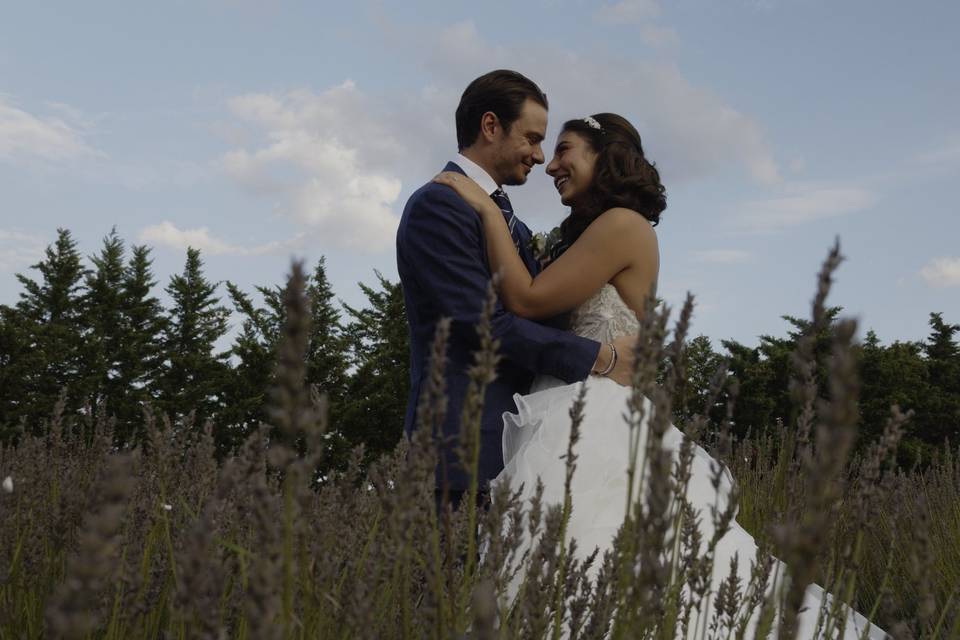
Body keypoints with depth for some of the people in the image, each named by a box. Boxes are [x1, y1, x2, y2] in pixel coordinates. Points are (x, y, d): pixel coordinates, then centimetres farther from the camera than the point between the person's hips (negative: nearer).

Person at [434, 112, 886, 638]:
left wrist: (488, 210, -7)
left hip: (594, 430, -9)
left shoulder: (623, 223, -9)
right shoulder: (586, 234, 20)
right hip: (570, 424, 9)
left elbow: (527, 300, -13)